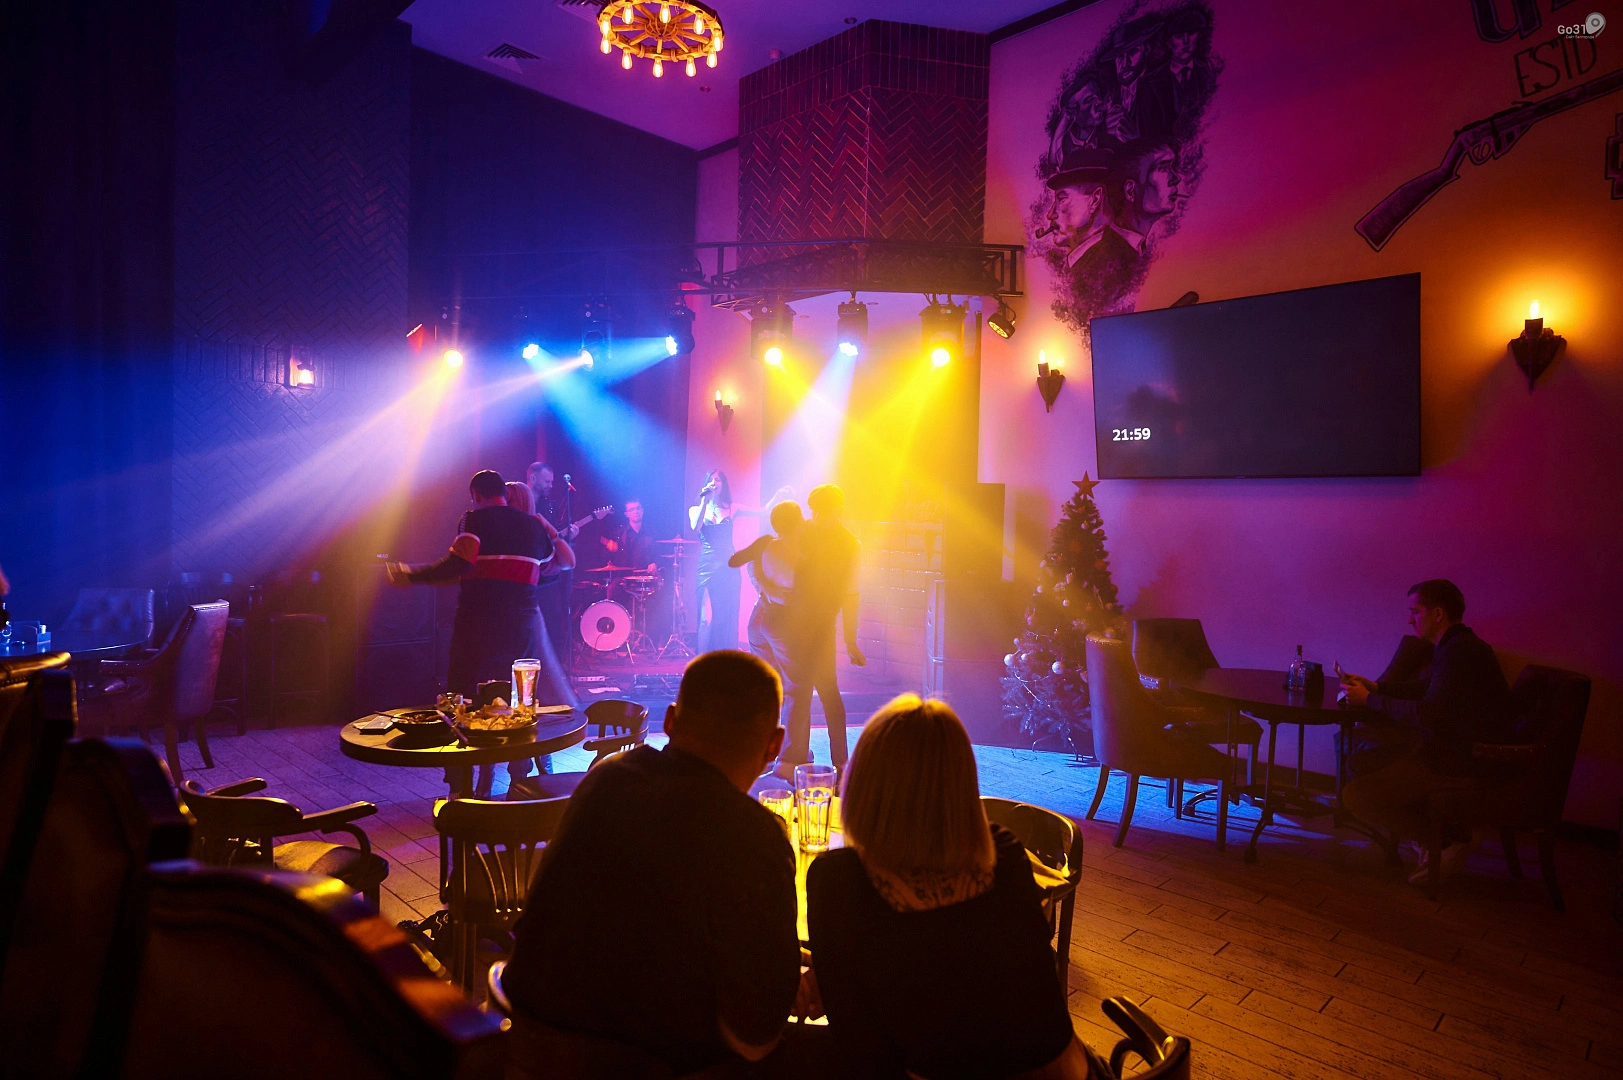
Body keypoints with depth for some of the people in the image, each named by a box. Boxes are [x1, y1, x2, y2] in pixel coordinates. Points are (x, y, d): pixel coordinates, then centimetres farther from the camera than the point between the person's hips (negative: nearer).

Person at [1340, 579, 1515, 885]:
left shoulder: (1459, 652, -21)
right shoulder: (1458, 645, 12)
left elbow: (1428, 715, -27)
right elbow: (1426, 688, 26)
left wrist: (1369, 700, -16)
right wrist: (1374, 686, 15)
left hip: (1463, 765, -11)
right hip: (1452, 748, 11)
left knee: (1357, 795, -14)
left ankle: (1448, 842, 1)